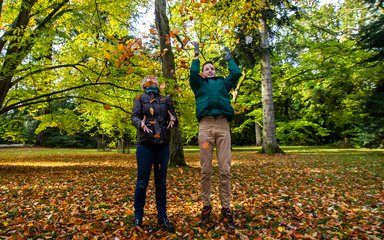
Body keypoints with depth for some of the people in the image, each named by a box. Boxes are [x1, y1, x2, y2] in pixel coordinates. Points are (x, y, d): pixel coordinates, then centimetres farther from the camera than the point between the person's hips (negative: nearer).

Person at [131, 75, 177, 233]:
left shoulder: (166, 100, 16)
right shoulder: (140, 99, 8)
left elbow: (174, 119, 9)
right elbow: (134, 117, -6)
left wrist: (173, 120, -15)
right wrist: (141, 124, -27)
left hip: (163, 145, 3)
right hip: (145, 144, -2)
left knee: (161, 182, 8)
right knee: (142, 182, 1)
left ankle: (162, 217, 18)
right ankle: (138, 217, 16)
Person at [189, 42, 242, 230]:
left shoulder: (223, 83, 26)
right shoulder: (199, 84, 22)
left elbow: (236, 73, 14)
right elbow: (193, 73, 5)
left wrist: (229, 58, 30)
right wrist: (197, 56, 18)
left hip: (223, 126, 1)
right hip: (205, 126, -1)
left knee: (225, 169, -3)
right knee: (206, 170, 0)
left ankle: (226, 208, 4)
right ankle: (206, 206, 10)